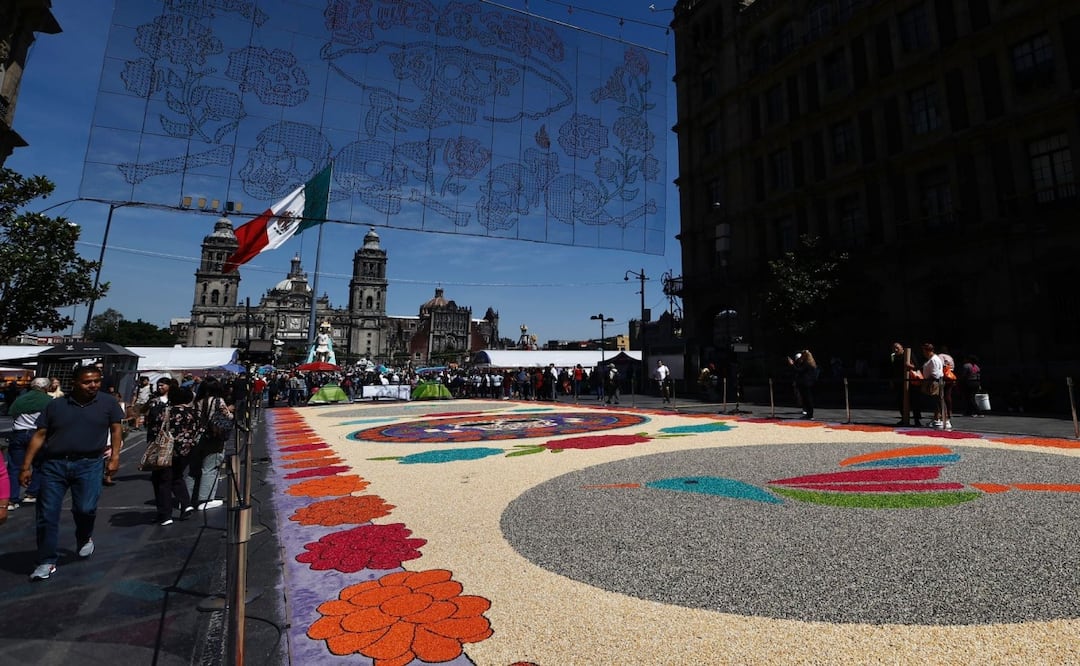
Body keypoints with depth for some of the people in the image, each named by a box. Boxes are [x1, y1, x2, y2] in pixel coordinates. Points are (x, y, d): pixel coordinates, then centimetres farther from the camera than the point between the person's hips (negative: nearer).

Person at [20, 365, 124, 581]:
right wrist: (26, 466, 5)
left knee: (85, 508, -10)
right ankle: (46, 562, 18)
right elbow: (39, 436, 8)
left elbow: (116, 429, 6)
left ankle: (85, 538, 22)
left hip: (89, 464, -2)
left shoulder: (108, 403, 3)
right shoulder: (55, 405, 7)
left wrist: (115, 457, -3)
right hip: (53, 464, 2)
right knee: (47, 515, 5)